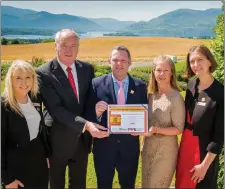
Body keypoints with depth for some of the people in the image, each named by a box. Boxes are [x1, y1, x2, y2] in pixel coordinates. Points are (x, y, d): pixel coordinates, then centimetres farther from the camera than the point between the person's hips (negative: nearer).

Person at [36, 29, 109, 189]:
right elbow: (56, 109, -23)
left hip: (82, 137, 4)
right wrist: (86, 125, -34)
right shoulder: (44, 73, -16)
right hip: (58, 139, -4)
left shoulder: (87, 69, 0)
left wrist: (90, 125, -15)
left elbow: (90, 99, 4)